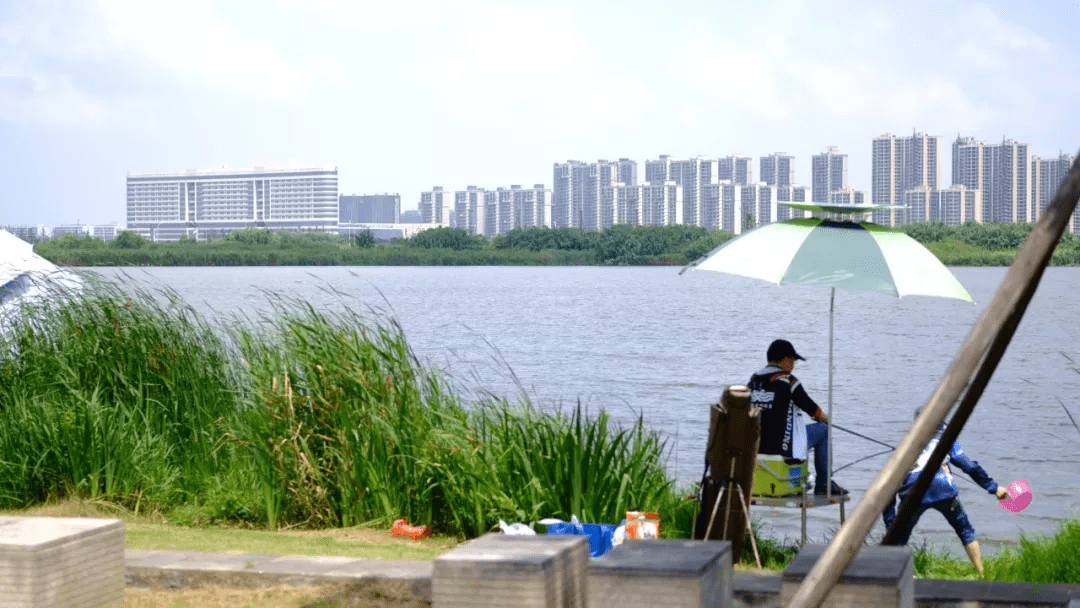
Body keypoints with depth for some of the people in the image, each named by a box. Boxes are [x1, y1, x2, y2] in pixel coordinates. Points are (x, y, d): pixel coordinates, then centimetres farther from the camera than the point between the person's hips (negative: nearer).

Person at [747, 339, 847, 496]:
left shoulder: (754, 380, 6)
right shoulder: (788, 381, -13)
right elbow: (808, 405, -3)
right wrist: (823, 417, 20)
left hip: (756, 444, 7)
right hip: (782, 445, -7)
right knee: (823, 430, 13)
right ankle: (823, 484, 16)